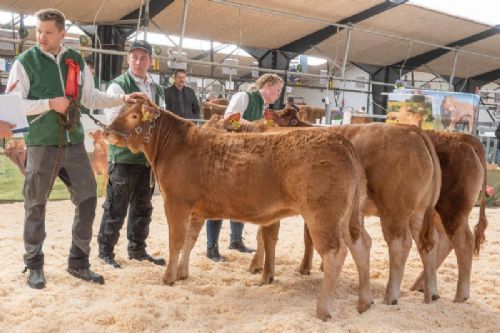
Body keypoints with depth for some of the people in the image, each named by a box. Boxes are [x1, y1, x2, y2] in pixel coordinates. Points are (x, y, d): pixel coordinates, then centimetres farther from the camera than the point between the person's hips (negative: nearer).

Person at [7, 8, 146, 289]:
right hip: (41, 145, -4)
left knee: (88, 199, 3)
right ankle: (34, 266, 20)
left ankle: (78, 262, 17)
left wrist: (122, 99, 5)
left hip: (74, 143, 4)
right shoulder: (24, 62, -3)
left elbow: (91, 97, 15)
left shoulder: (77, 61, 10)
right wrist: (49, 103, -17)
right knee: (36, 205, 5)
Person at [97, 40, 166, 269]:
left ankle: (137, 249, 26)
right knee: (116, 208, 2)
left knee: (142, 207, 14)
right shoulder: (118, 86, -5)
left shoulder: (158, 90, 14)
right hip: (123, 157, -6)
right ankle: (105, 251, 15)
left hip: (149, 157, 6)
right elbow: (114, 120, -14)